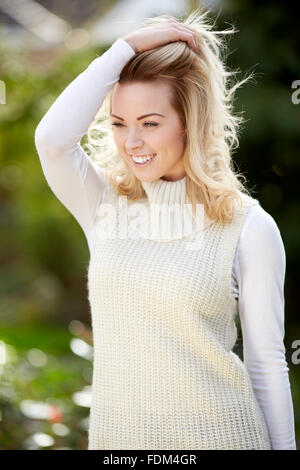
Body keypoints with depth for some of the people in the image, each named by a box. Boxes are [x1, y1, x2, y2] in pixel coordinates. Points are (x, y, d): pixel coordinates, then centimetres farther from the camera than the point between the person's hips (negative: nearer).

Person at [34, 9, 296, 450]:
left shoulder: (248, 227, -6)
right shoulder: (105, 207, 1)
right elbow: (52, 138, -17)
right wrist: (126, 47, -13)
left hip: (216, 434, -2)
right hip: (115, 434, 3)